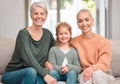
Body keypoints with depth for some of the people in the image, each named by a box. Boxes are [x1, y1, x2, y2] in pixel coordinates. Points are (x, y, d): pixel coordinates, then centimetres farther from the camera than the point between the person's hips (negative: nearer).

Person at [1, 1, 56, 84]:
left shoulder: (47, 34, 5)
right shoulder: (23, 33, -12)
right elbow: (28, 58, -25)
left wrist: (47, 62, 1)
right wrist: (44, 74, -34)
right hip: (11, 74, -3)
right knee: (31, 71, -36)